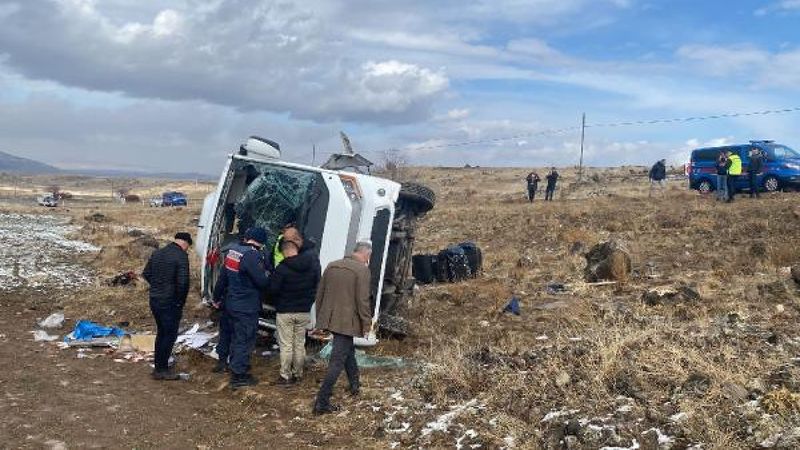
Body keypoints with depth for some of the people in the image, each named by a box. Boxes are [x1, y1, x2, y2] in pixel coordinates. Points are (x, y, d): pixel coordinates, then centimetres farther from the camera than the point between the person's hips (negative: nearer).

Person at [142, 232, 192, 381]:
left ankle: (159, 367, 28)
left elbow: (146, 273, 14)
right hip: (170, 303, -8)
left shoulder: (157, 253, 8)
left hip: (154, 300, 8)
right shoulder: (181, 256, -16)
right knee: (170, 335, 3)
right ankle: (162, 370, 7)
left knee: (161, 333, 20)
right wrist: (181, 301, -10)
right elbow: (183, 282, -23)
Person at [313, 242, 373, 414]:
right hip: (347, 322, -7)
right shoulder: (362, 270, -11)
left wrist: (320, 319, 23)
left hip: (329, 319, 8)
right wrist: (367, 324, -5)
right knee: (337, 361, -3)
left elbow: (319, 294, 14)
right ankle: (322, 402, -5)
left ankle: (355, 385, 42)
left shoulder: (332, 265, 10)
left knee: (348, 350, 27)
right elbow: (362, 301, -14)